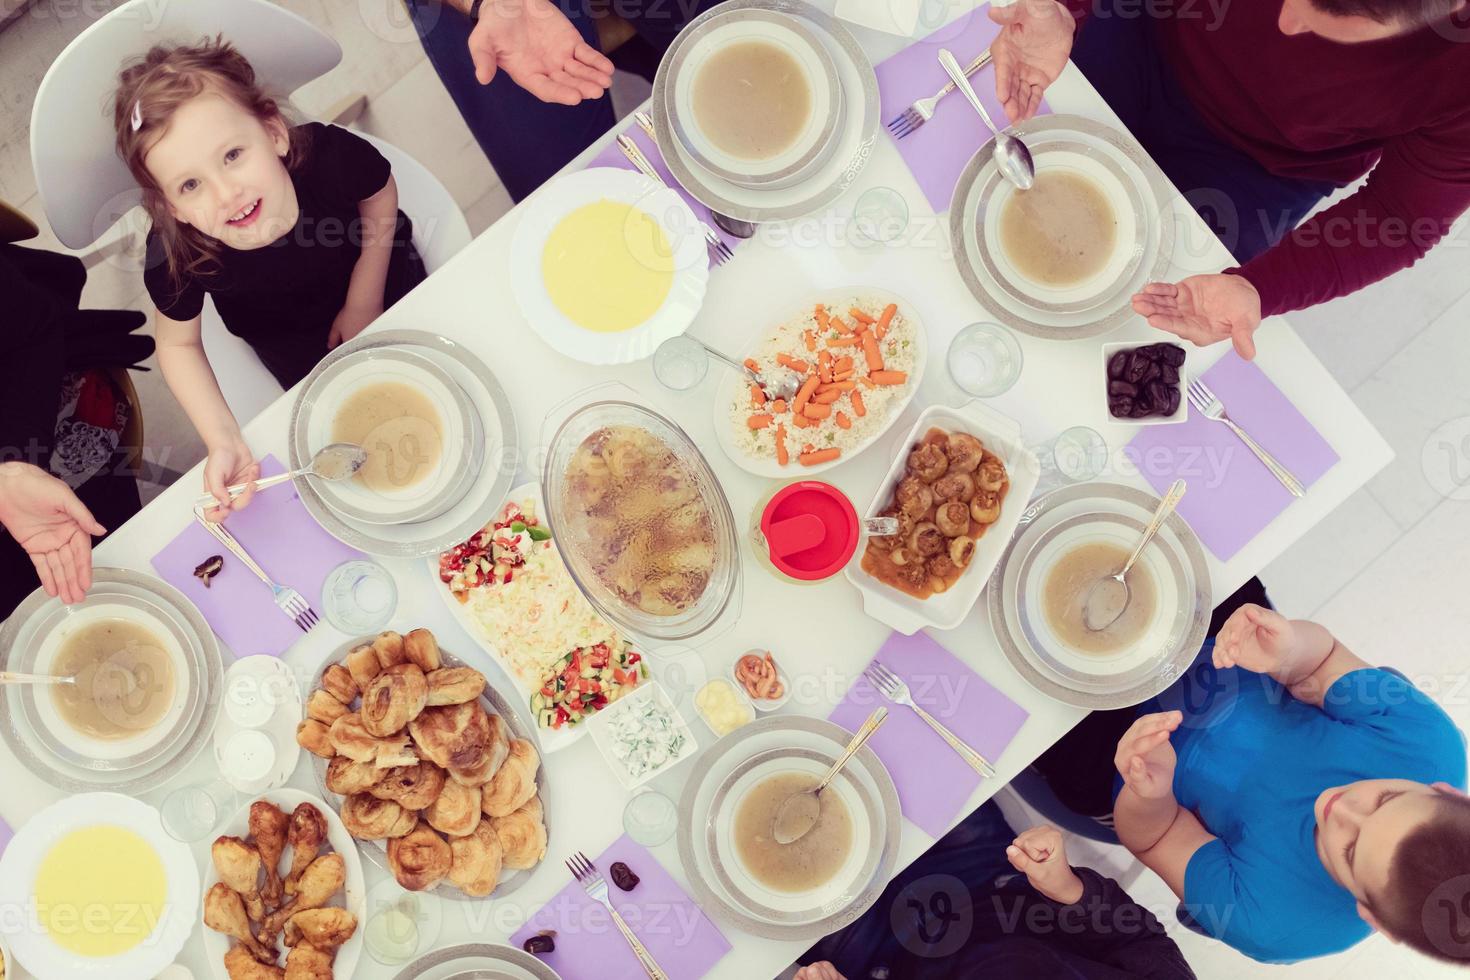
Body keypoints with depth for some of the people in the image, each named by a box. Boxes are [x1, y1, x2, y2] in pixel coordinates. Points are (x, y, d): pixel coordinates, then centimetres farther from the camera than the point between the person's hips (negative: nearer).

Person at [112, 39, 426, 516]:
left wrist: (364, 303, -15)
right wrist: (224, 441, -32)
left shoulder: (332, 156, -42)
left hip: (377, 273, 0)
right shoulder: (174, 258, -40)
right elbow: (178, 343, -19)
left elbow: (380, 196, -16)